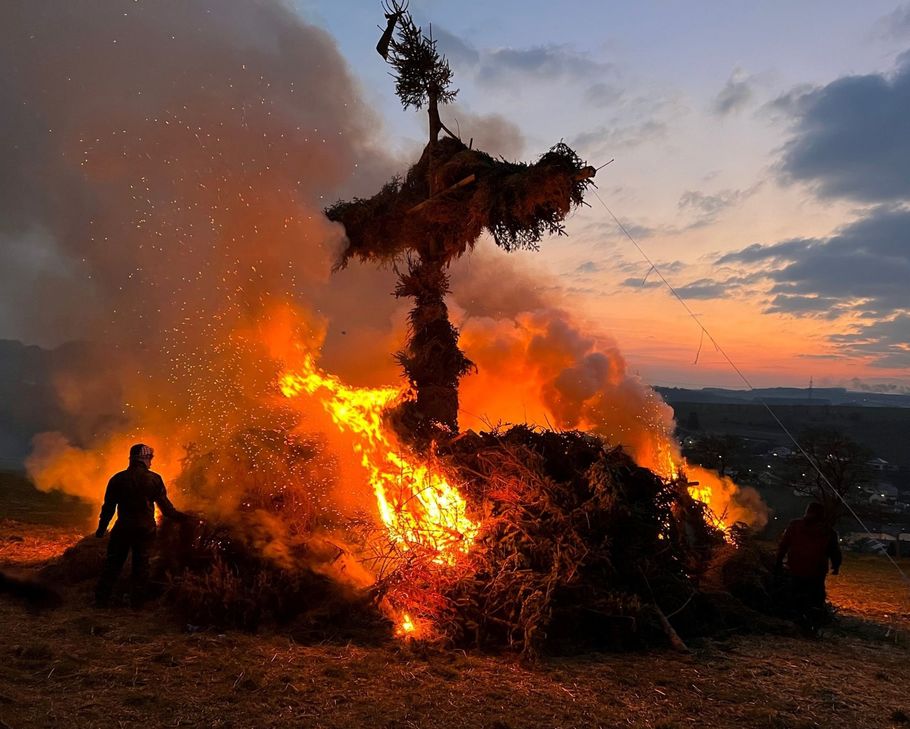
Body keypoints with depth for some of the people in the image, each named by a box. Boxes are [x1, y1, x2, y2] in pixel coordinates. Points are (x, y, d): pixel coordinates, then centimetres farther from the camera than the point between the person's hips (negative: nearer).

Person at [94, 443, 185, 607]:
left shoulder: (117, 479, -1)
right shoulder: (154, 479, -6)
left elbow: (108, 506, 2)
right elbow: (165, 505, -2)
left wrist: (101, 528, 11)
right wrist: (180, 516, 13)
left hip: (123, 527, 1)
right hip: (145, 529, -1)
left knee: (113, 562, 12)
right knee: (141, 564, 9)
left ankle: (101, 599, 13)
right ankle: (137, 600, 11)